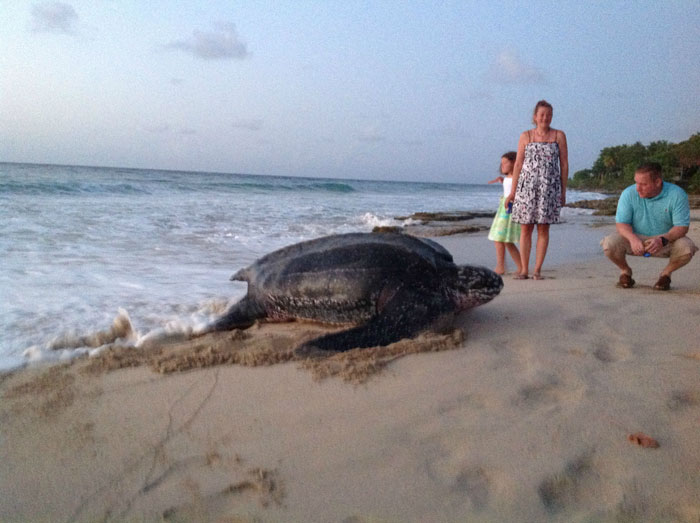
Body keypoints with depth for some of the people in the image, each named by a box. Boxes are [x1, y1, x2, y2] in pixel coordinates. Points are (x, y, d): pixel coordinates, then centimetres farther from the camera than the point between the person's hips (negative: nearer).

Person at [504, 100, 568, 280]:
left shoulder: (559, 135, 6)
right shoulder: (526, 136, 7)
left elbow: (564, 164, 6)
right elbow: (518, 164, 7)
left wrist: (563, 191, 3)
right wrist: (512, 191, 3)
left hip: (549, 188, 0)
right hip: (526, 186, 0)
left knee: (543, 229, 1)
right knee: (525, 229, 0)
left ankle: (537, 269, 6)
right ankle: (524, 269, 6)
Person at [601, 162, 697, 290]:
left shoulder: (677, 195, -16)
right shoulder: (628, 194, -13)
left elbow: (682, 226, -18)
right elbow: (621, 223, -13)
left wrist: (662, 240, -38)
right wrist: (633, 239, -36)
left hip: (667, 239, 0)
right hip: (635, 239, 0)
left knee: (686, 248, -31)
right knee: (609, 243, -29)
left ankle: (666, 273, 3)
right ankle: (625, 270, 5)